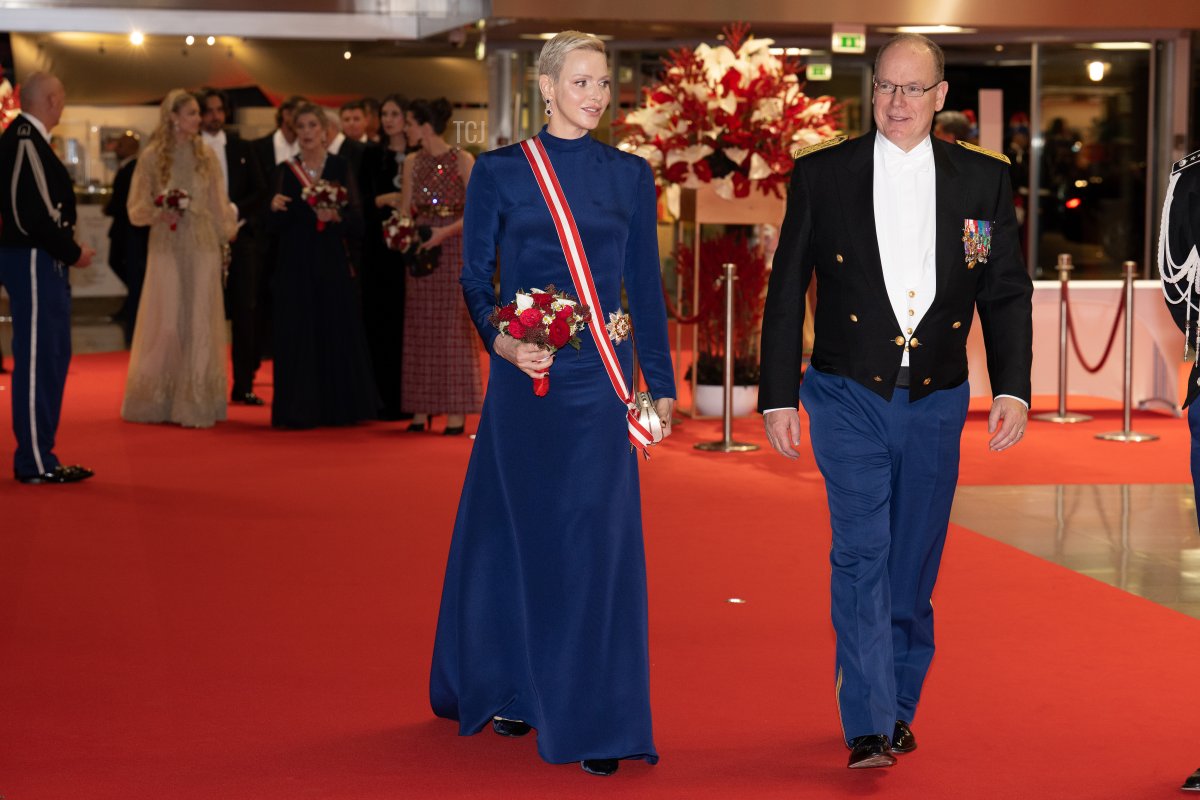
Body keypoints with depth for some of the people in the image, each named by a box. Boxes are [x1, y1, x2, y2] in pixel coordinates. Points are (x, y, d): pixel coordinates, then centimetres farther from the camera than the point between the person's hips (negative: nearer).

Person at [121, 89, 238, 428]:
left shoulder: (206, 154, 4)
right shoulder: (152, 156, -1)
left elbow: (218, 202, 9)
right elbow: (137, 207, 2)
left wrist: (227, 234, 5)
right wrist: (158, 214, -16)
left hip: (203, 245, 2)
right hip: (167, 246, -2)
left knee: (200, 321, 1)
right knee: (167, 321, -1)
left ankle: (196, 400, 7)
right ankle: (157, 400, 12)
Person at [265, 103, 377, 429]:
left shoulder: (341, 168, 2)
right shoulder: (284, 171, 7)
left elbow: (357, 222, -2)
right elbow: (274, 226, 5)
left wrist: (337, 216, -21)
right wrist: (275, 209, -15)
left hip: (332, 264, -1)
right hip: (295, 264, 1)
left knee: (336, 333, 1)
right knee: (297, 335, 0)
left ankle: (339, 407, 12)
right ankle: (299, 409, 4)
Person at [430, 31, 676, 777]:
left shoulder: (630, 175, 7)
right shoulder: (501, 172, 1)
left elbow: (647, 287, 9)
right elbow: (475, 278, 0)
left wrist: (662, 383, 7)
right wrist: (503, 340, -18)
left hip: (600, 380, 1)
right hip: (525, 378, -1)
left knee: (596, 540, -2)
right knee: (515, 534, 9)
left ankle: (594, 720, 3)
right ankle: (508, 690, 28)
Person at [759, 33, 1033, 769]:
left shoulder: (983, 179, 3)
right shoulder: (822, 175, 0)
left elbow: (1007, 292, 5)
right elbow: (787, 290, 2)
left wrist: (1013, 389, -5)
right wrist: (779, 396, -2)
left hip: (936, 403, 2)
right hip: (850, 398, -2)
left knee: (914, 563, 10)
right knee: (862, 554, -11)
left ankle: (899, 704, 27)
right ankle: (869, 726, -10)